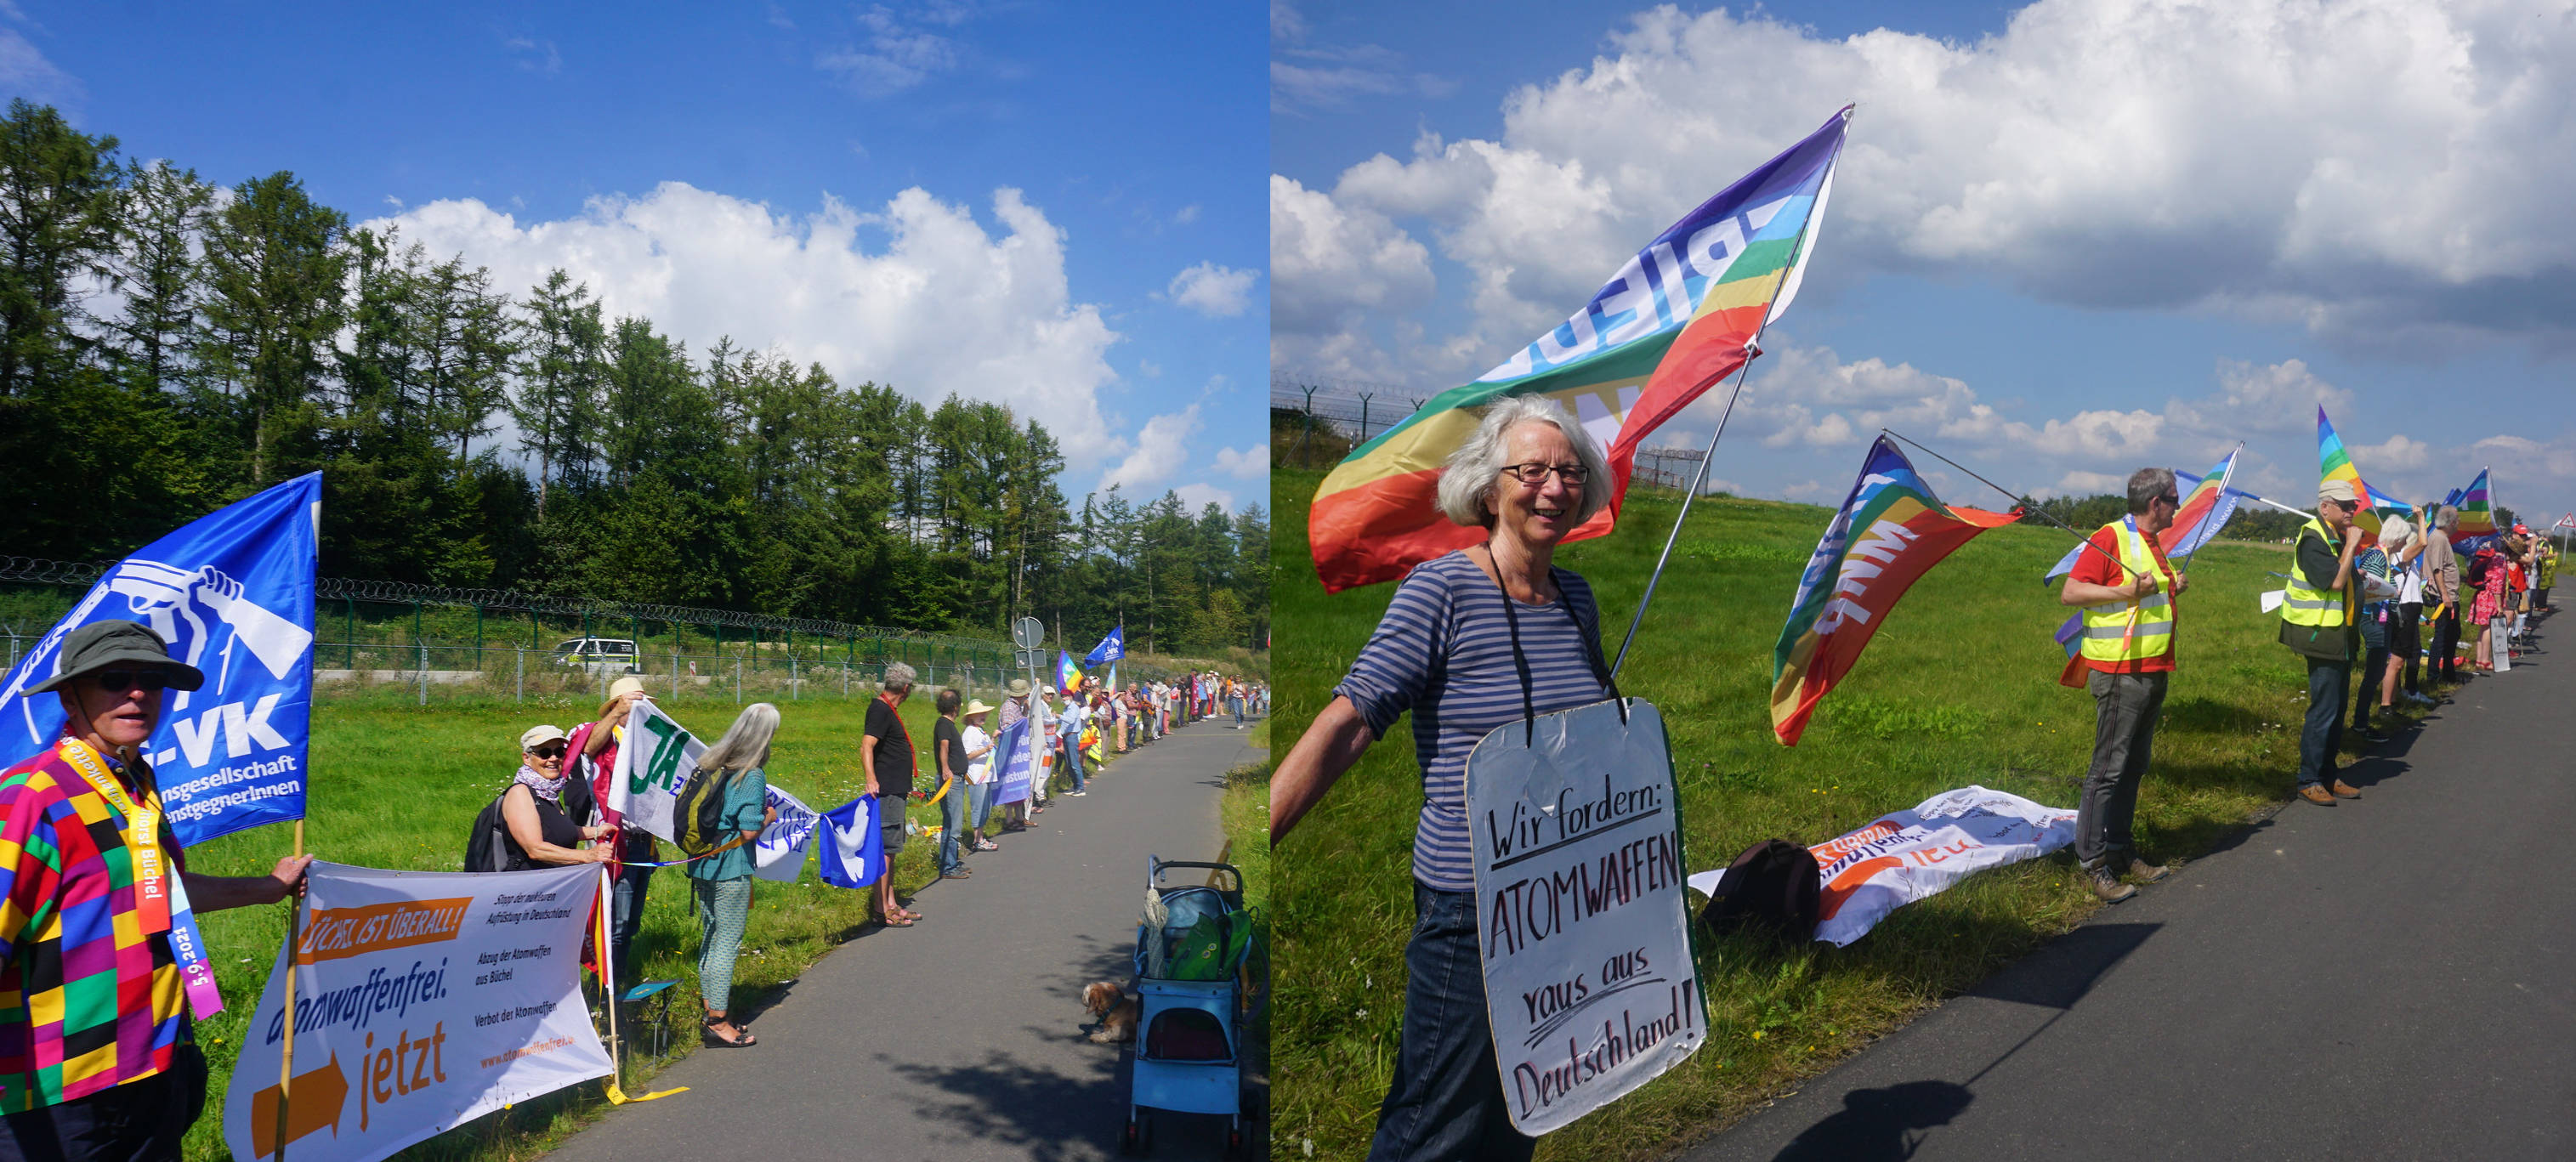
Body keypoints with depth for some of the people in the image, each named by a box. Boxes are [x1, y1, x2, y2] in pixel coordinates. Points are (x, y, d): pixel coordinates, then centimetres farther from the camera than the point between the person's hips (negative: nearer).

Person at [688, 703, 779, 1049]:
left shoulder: (710, 766, 6)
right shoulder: (752, 776, -16)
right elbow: (749, 830, -18)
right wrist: (769, 816, 1)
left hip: (702, 865, 7)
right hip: (731, 870, -7)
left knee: (709, 939, 17)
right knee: (727, 943, 0)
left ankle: (712, 1014, 26)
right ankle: (718, 1024, 5)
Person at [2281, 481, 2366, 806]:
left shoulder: (2338, 537, 15)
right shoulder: (2313, 539, -14)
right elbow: (2335, 580, -24)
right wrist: (2351, 546, -17)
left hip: (2342, 638, 10)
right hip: (2322, 637, -10)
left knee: (2337, 709, 13)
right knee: (2323, 711, -8)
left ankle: (2328, 776, 21)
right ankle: (2309, 781, -1)